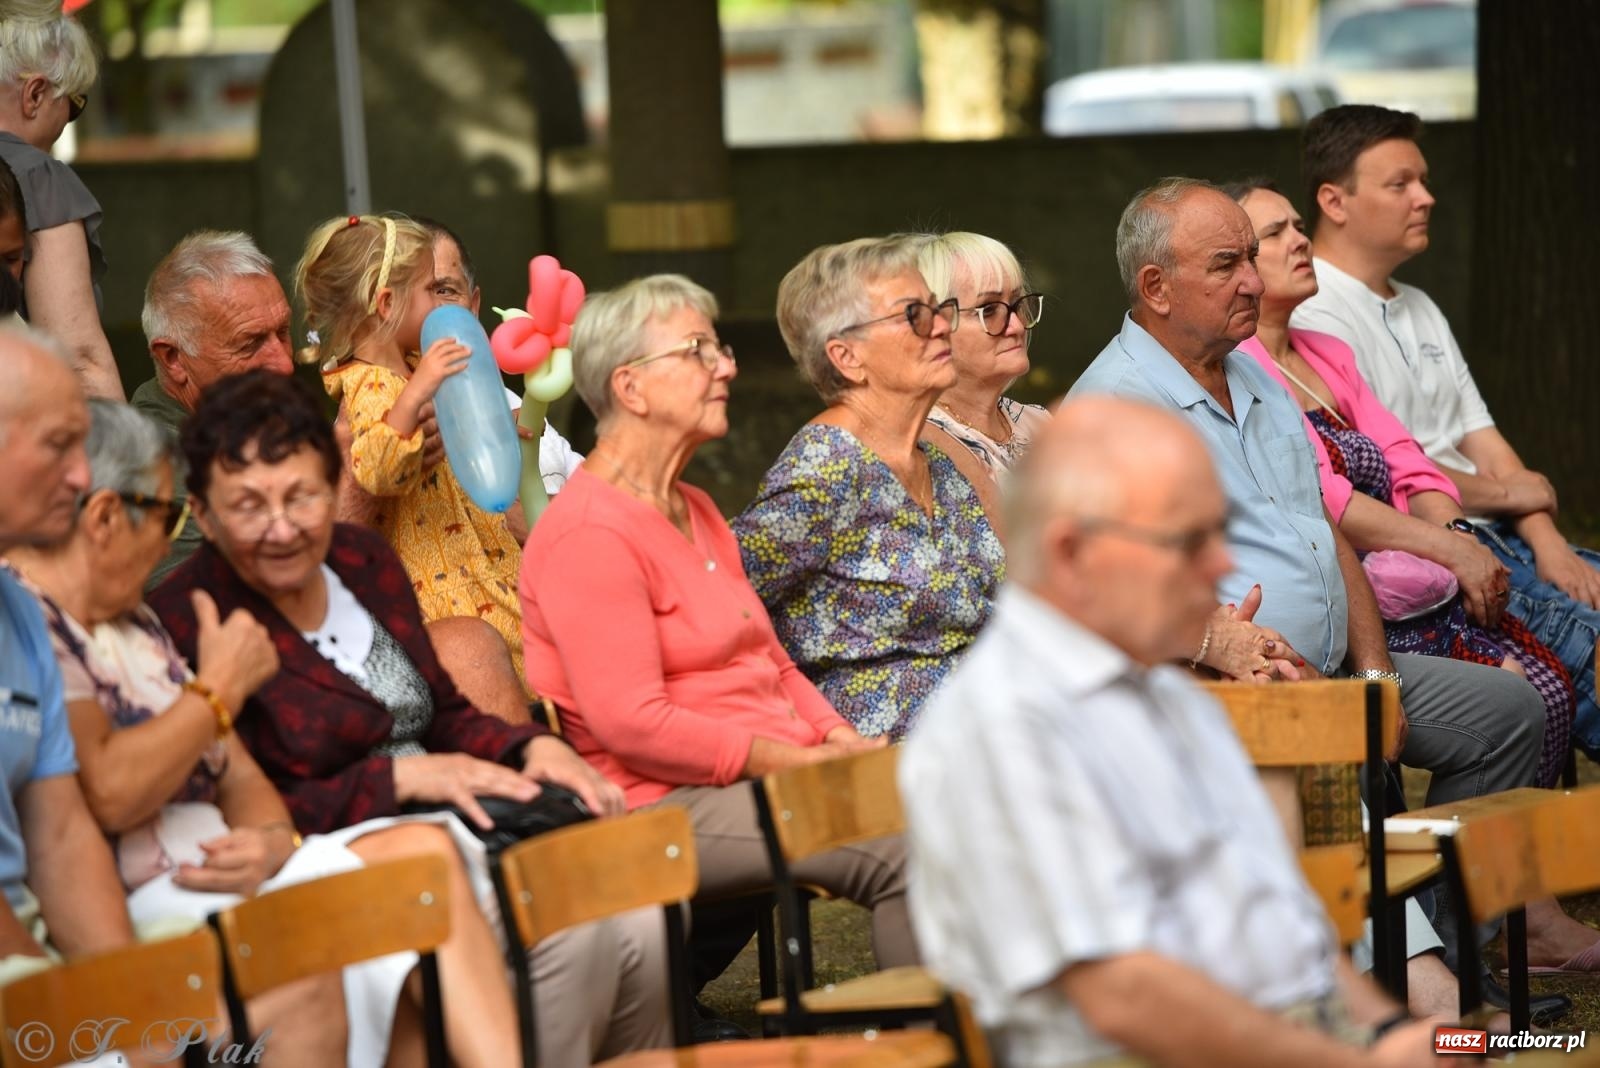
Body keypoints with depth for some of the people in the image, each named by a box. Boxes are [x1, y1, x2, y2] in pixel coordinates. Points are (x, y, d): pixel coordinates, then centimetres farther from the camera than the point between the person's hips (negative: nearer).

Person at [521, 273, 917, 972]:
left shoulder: (695, 512, 22)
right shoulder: (587, 532, -11)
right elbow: (631, 724, -19)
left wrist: (837, 739, 4)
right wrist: (796, 762, -18)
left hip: (773, 768, 9)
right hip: (666, 803, -9)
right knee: (905, 845, -27)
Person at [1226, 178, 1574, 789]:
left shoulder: (1328, 356, 22)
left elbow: (1410, 468, 15)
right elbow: (1321, 499, -16)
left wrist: (1456, 536, -5)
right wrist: (1448, 550, -16)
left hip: (1418, 591, 8)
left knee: (1549, 688, -12)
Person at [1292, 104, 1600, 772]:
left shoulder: (1420, 310, 22)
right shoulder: (1310, 317, -9)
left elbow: (1481, 438, 17)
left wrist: (1546, 540, -1)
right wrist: (1511, 493, -1)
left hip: (1493, 540, 9)